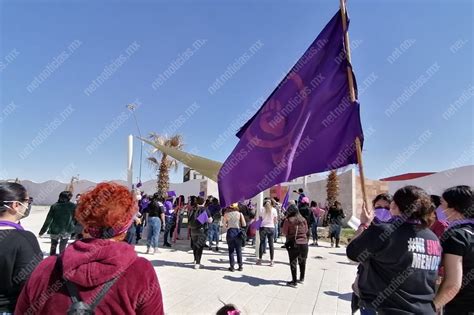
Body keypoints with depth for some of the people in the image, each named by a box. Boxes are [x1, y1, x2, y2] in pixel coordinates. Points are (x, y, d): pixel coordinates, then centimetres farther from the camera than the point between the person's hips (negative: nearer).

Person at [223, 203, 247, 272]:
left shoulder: (226, 214, -2)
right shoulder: (240, 214, -3)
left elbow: (224, 225, 2)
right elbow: (244, 225, -3)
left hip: (230, 232, 0)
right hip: (238, 232, 0)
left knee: (231, 250, 8)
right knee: (238, 250, 10)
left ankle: (232, 266, 9)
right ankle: (240, 266, 15)